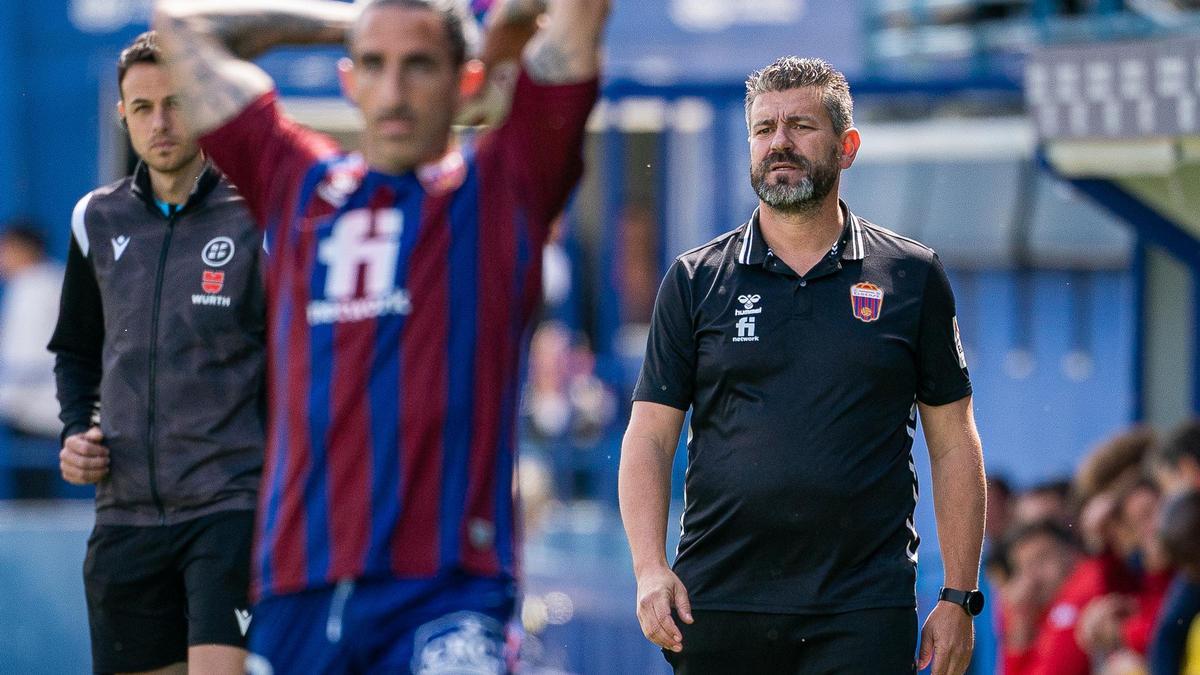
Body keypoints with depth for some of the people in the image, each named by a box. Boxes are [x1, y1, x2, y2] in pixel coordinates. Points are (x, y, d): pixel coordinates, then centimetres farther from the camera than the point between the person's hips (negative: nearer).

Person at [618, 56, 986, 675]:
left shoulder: (911, 278, 7)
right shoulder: (695, 281, 8)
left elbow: (954, 445, 8)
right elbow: (648, 438, 5)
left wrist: (958, 598, 2)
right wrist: (650, 570, -9)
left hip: (864, 612, -1)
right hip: (719, 605, 1)